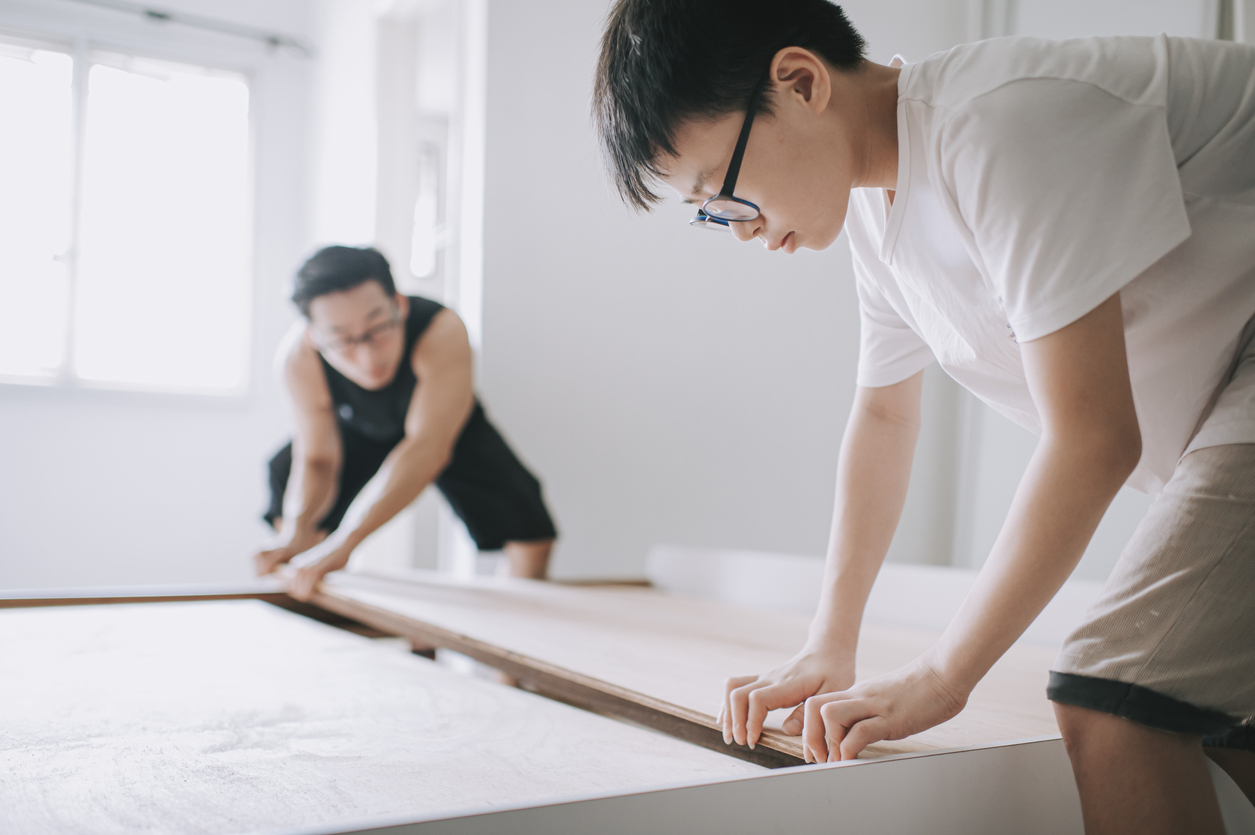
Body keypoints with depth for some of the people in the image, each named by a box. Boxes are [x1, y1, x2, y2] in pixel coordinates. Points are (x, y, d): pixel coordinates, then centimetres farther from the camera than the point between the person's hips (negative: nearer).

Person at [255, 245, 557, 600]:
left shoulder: (443, 332, -45)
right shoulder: (299, 357, -35)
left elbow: (429, 446, -52)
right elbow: (316, 460, -26)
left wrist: (347, 539, -61)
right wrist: (297, 529, -47)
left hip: (448, 424, -2)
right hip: (357, 426, 2)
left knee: (530, 531, -16)